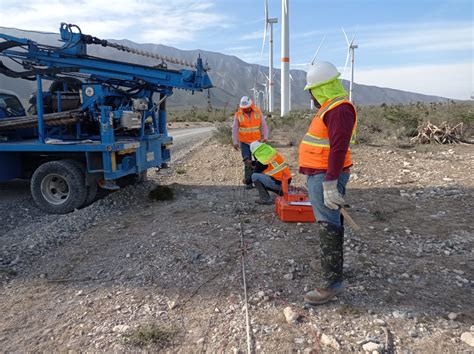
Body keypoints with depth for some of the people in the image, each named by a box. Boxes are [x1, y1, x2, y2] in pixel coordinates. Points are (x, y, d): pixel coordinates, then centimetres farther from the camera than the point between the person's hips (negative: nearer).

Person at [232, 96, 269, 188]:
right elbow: (235, 129, 0)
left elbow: (263, 125, 2)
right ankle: (248, 182, 1)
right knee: (248, 162, -7)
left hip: (257, 141, 2)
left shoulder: (258, 112, 0)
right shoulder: (238, 115, -3)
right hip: (244, 142, -2)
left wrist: (265, 137, -9)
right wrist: (235, 142, -5)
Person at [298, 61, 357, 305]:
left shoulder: (339, 109, -17)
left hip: (325, 177, -11)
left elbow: (338, 148, -25)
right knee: (331, 223, 20)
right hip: (320, 175, 11)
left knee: (328, 227, -9)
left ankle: (332, 282, -3)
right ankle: (335, 263, 35)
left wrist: (330, 184, -27)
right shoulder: (331, 108, 17)